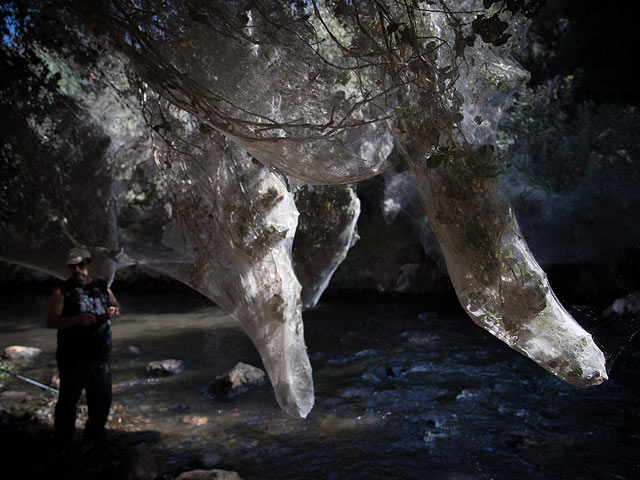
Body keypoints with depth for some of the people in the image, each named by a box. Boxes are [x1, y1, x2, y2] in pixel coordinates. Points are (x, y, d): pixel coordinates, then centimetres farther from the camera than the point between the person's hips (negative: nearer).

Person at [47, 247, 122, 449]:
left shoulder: (102, 286, 9)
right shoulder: (62, 292, -6)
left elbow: (117, 307, 21)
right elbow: (51, 321, -13)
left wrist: (114, 310, -3)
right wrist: (77, 320, -28)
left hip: (100, 357, 5)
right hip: (73, 360, -5)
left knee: (102, 400, 15)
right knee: (68, 402, 3)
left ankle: (94, 440, 33)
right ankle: (62, 446, 19)